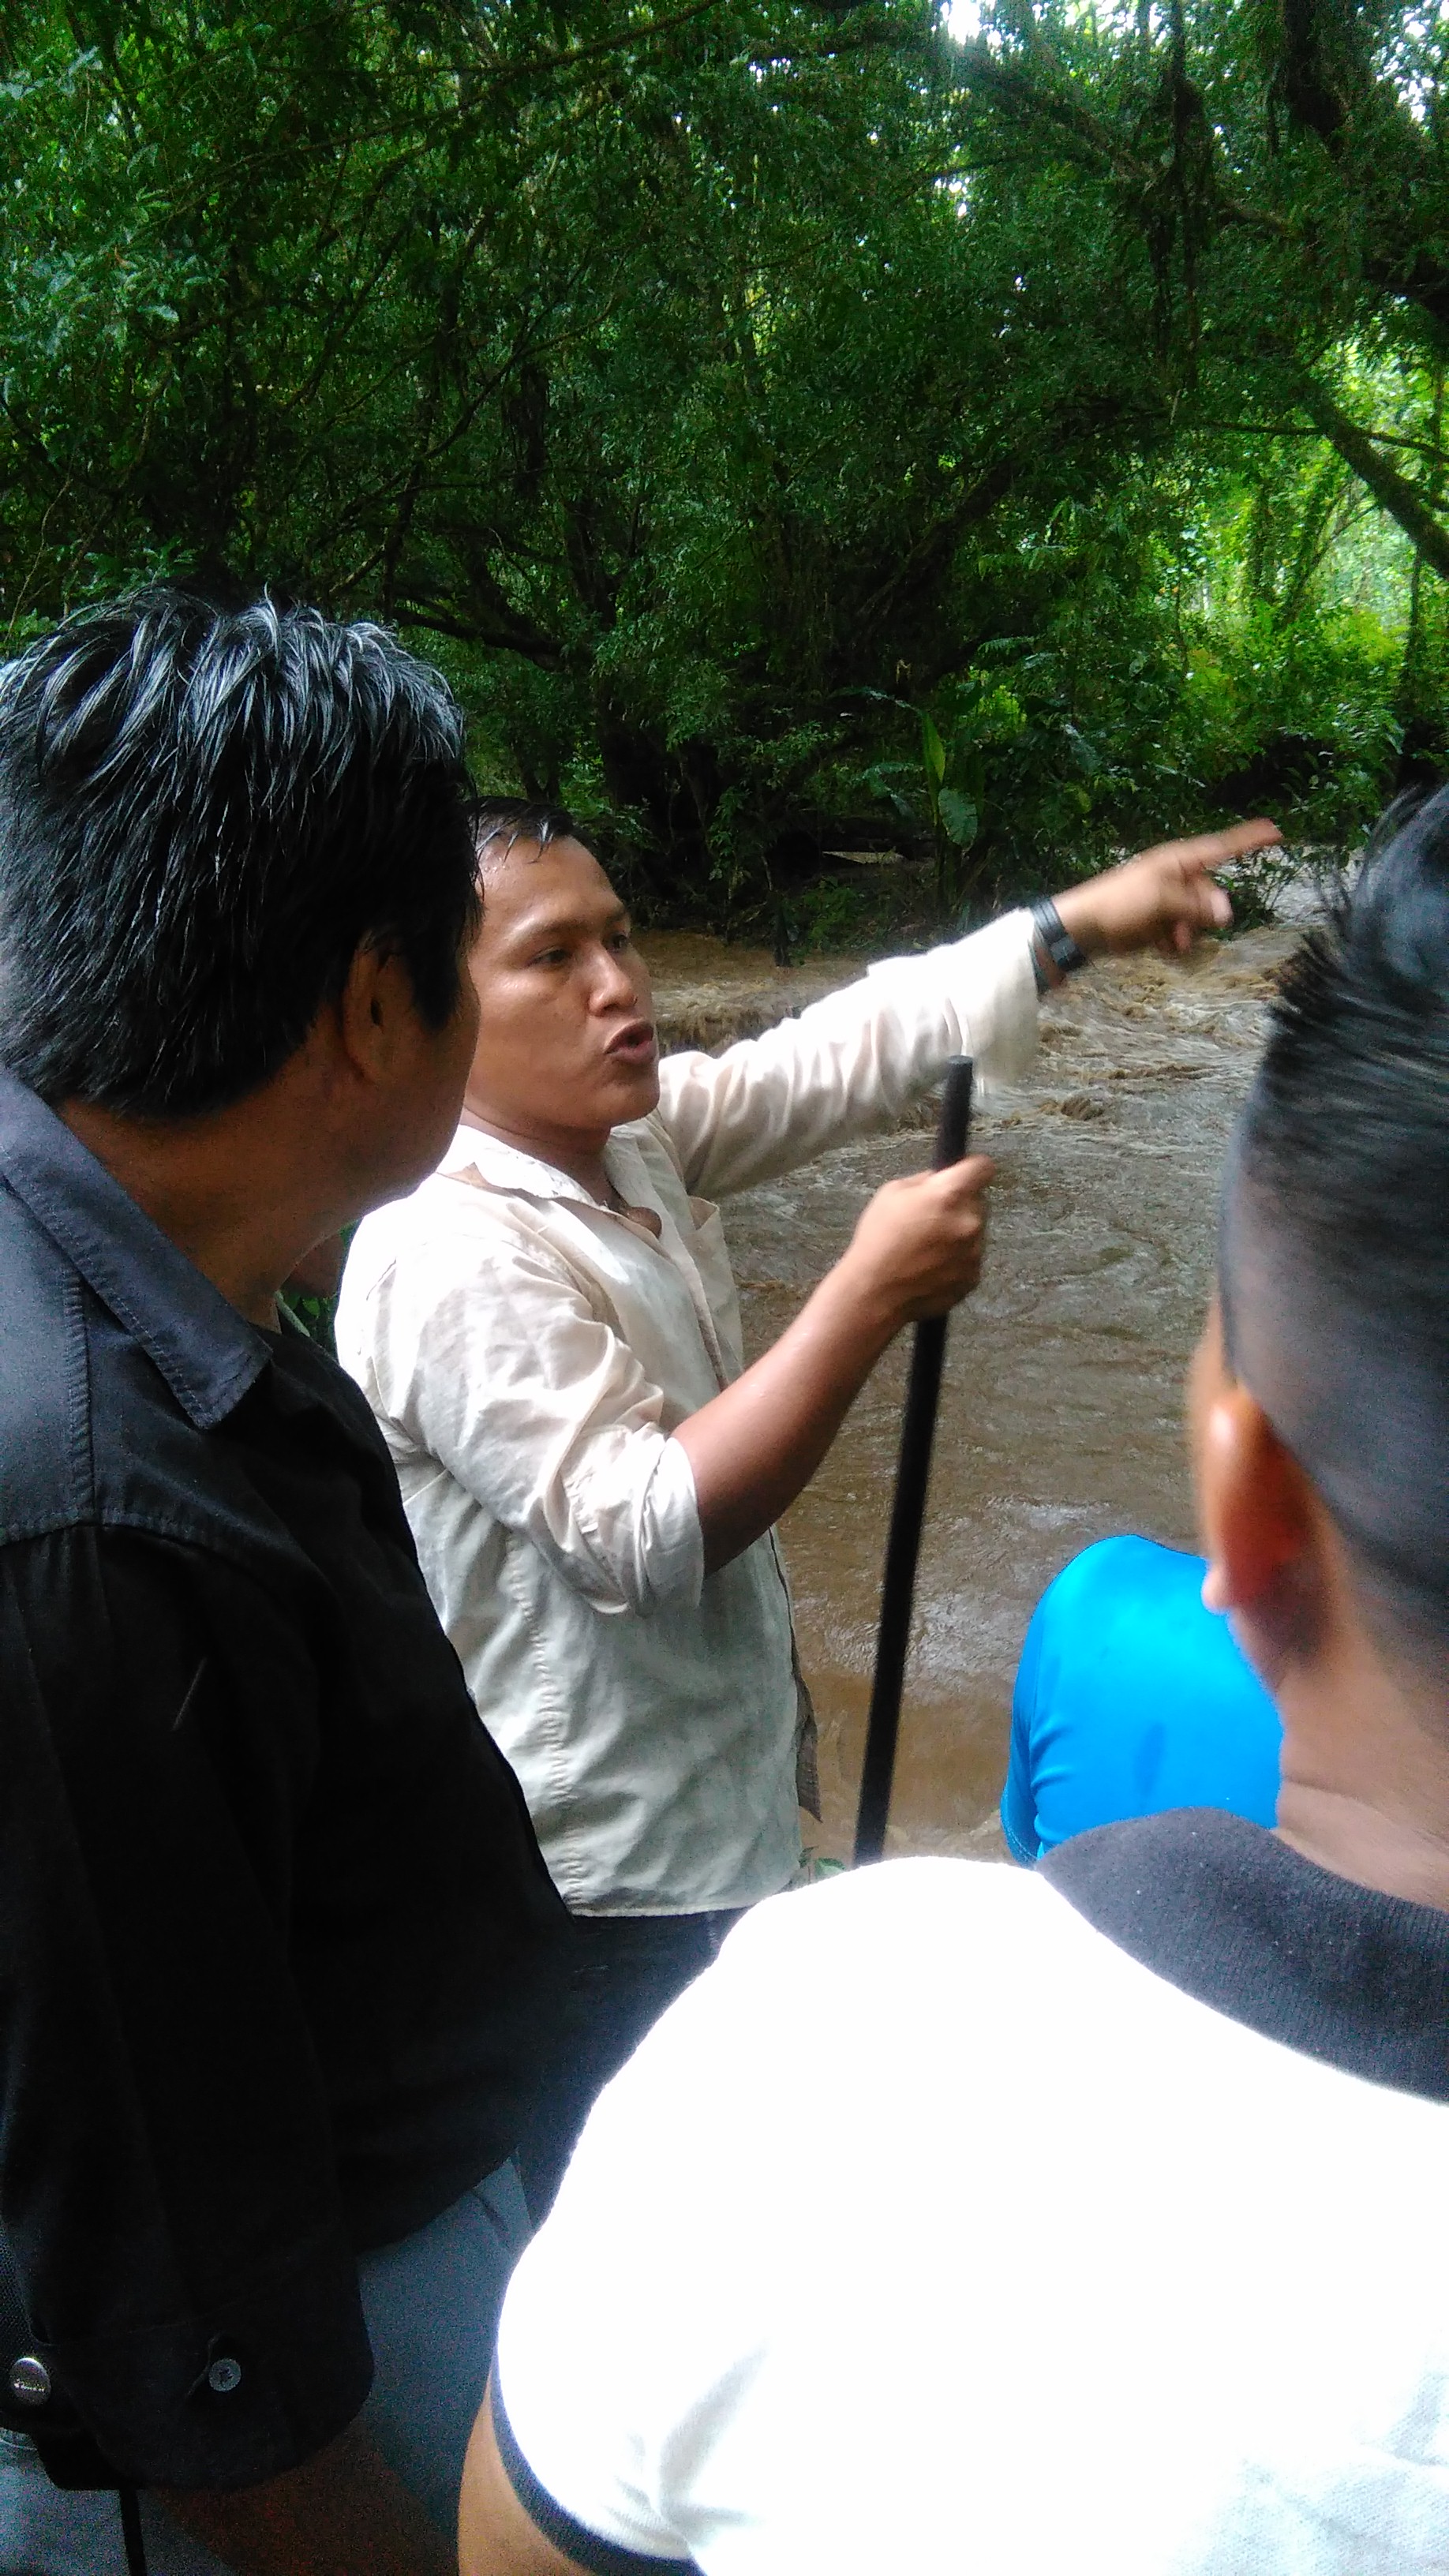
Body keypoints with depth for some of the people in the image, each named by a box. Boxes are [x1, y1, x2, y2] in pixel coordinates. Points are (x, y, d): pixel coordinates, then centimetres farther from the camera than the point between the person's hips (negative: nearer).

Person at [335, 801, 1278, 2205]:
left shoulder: (627, 1134, 0)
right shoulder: (453, 1257, -27)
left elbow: (831, 1059, 5)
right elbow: (642, 1534, -31)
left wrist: (1073, 922, -1)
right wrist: (873, 1291, -30)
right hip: (593, 1880, -9)